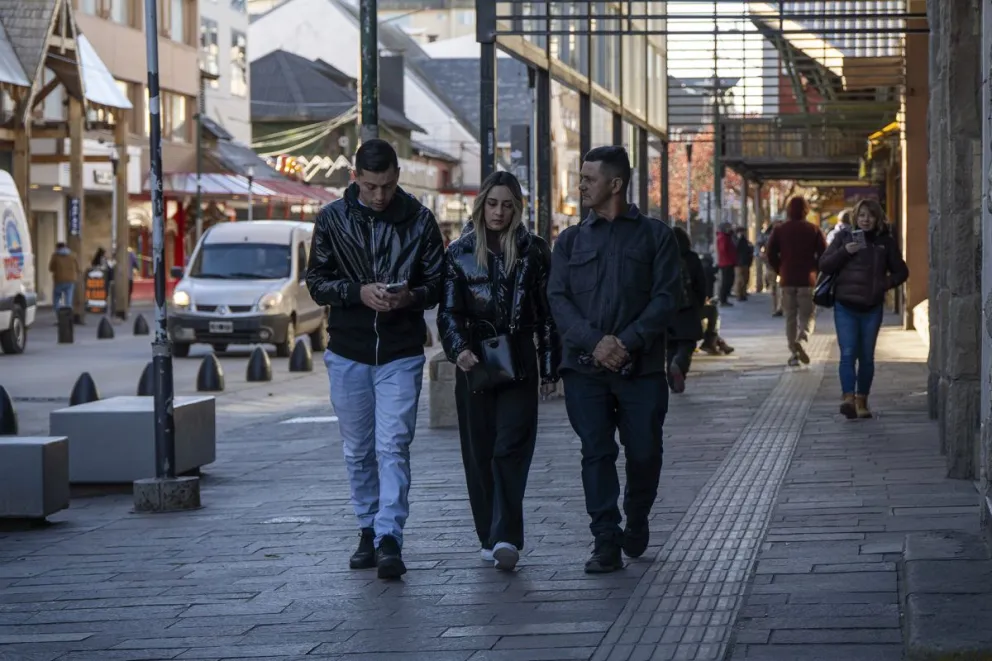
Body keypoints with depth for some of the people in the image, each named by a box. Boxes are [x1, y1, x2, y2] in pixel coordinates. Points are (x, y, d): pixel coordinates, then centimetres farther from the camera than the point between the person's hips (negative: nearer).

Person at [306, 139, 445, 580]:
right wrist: (358, 292, -16)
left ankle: (390, 539, -11)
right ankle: (369, 531, 23)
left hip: (401, 352, -2)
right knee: (358, 451, 11)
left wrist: (411, 297, -19)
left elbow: (437, 282, 3)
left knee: (393, 447, -10)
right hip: (348, 351, 2)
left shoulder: (419, 220, -1)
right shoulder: (332, 219, 1)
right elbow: (316, 282, 2)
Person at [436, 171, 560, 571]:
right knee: (479, 453, 3)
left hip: (519, 362, -1)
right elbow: (448, 311, 2)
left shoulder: (533, 251, 5)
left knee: (510, 449, -12)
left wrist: (550, 368, 4)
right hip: (474, 364, 2)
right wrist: (459, 349, -16)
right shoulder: (460, 252, 6)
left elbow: (548, 313, 7)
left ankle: (506, 537, -18)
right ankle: (491, 538, 11)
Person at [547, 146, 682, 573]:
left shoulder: (655, 235, 7)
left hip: (641, 366, -1)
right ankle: (606, 542, -3)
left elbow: (667, 296, -2)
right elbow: (558, 298, 3)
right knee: (596, 452, -5)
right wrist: (595, 341, -13)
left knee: (644, 452, 2)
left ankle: (636, 521, 28)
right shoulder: (571, 240, 14)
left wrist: (628, 341, -15)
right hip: (585, 366, 1)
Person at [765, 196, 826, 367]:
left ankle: (793, 354, 5)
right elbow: (824, 254, -5)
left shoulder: (779, 230, 2)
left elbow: (771, 254, -2)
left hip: (787, 280, 1)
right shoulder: (813, 230, -1)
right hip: (807, 279, -1)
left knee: (790, 317, 10)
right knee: (808, 315, 4)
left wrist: (780, 271, 10)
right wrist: (814, 268, 11)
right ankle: (802, 340, -25)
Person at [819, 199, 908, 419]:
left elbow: (901, 271, 13)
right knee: (848, 353, -12)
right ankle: (848, 399, -21)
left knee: (866, 356, 7)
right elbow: (824, 265, 1)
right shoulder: (844, 237, 3)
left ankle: (862, 401, 16)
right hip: (845, 306, -1)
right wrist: (844, 251, -13)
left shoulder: (886, 241, 4)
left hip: (871, 308, 1)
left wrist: (887, 282, -4)